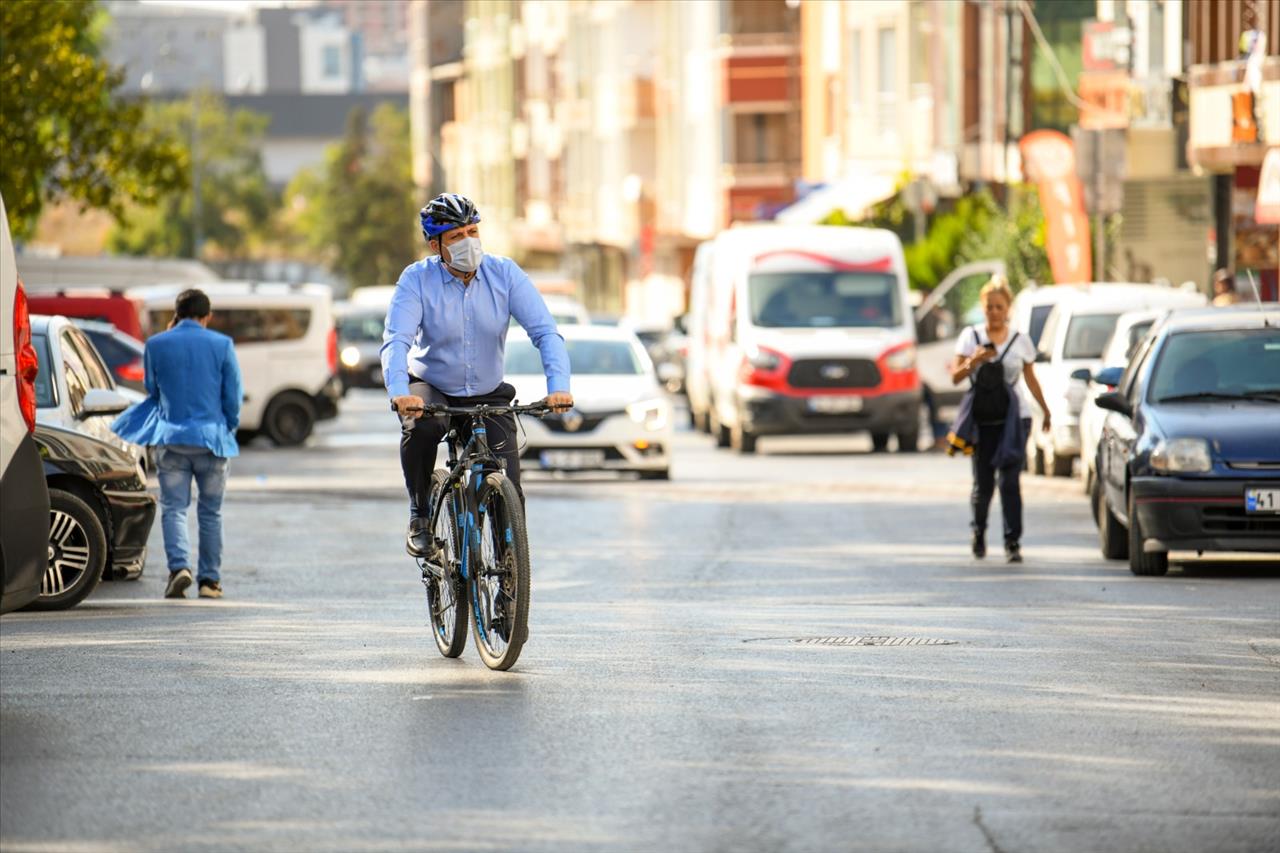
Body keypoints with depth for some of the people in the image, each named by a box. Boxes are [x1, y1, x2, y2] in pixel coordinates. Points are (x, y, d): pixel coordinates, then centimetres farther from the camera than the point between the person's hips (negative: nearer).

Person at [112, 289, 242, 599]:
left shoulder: (156, 345, 0)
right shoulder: (222, 345, -3)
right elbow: (233, 395, 1)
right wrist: (229, 430, 18)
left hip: (171, 437, 0)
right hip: (211, 436, 0)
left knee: (174, 508, 2)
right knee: (210, 511, 10)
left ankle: (179, 565, -20)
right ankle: (209, 579, 12)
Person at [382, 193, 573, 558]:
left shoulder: (504, 274, -12)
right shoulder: (417, 279, -16)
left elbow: (545, 332, -18)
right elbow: (396, 341, -27)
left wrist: (558, 386, -36)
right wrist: (399, 393, -46)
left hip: (488, 396, 2)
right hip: (431, 388, -1)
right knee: (422, 425, -36)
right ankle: (420, 516, -14)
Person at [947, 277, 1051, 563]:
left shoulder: (1021, 340, 6)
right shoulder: (971, 336, 5)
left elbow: (1030, 378, 16)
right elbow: (955, 376, 2)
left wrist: (1046, 410, 15)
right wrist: (974, 361, -16)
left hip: (1013, 418, 0)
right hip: (981, 419, 1)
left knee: (1009, 480, -10)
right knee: (983, 483, 2)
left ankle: (1013, 543, -6)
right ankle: (978, 531, 30)